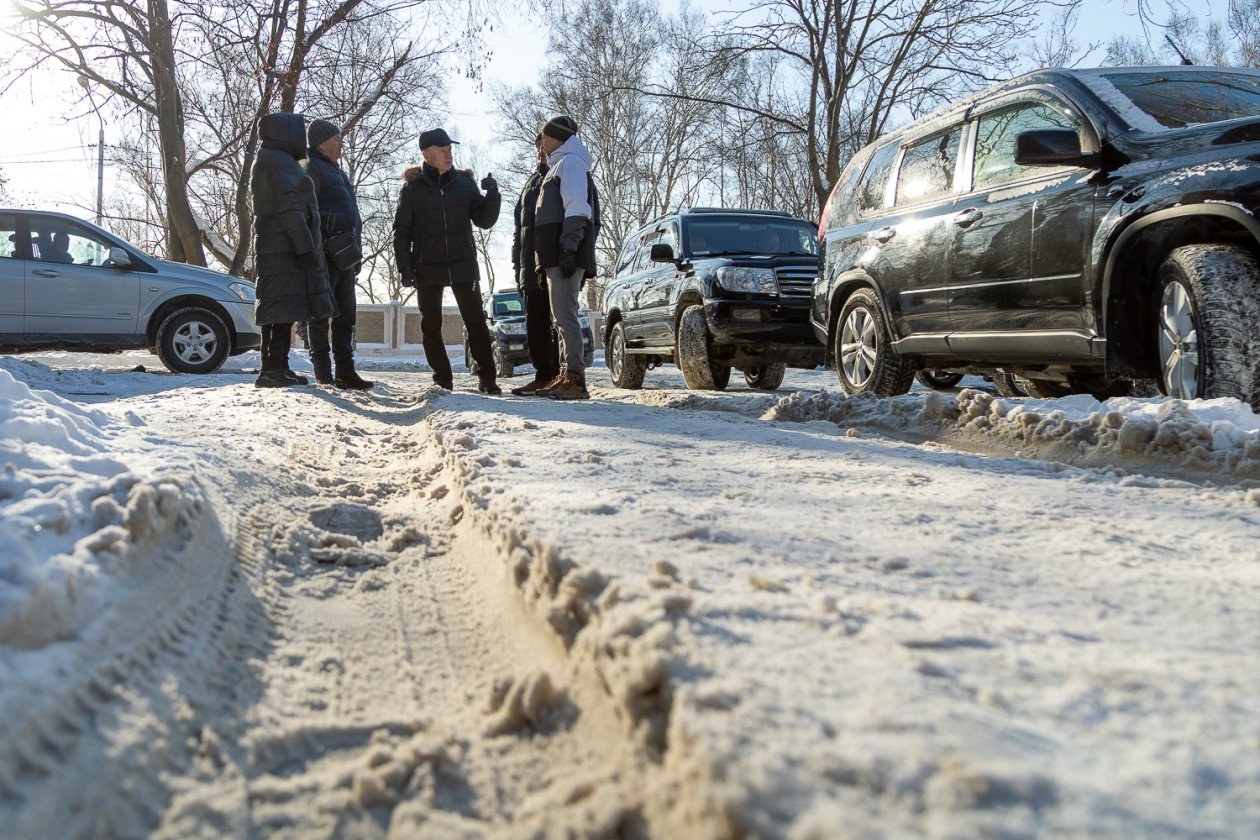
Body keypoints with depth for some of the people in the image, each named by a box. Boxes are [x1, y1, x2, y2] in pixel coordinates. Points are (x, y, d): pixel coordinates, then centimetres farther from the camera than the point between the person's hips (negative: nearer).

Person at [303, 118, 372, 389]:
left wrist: (356, 252, 22)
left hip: (345, 253, 9)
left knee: (346, 313, 9)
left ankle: (345, 371, 13)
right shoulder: (311, 167, -4)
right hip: (326, 253, -9)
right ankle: (324, 374, -5)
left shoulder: (336, 171, 25)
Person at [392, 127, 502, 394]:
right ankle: (442, 378, 15)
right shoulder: (413, 186, 1)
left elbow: (484, 220, 5)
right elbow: (402, 231, 1)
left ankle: (487, 378, 5)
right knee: (431, 326, 4)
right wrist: (405, 268, -7)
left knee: (476, 322, -1)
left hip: (463, 265, 1)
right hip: (428, 269, -1)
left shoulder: (464, 182, 6)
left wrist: (492, 196, -12)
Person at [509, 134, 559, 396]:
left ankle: (558, 375, -5)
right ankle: (543, 376, 11)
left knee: (558, 323, -7)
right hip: (531, 268, 7)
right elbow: (520, 224, 24)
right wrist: (518, 263, 16)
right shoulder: (532, 182, 23)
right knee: (535, 325, 6)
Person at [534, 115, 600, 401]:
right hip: (557, 257, 10)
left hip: (566, 257, -10)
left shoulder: (570, 162, -2)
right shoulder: (559, 166, 28)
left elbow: (577, 210, -15)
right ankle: (566, 377, 13)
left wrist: (568, 249, -23)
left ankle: (576, 379, -18)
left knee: (565, 315, -15)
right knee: (561, 316, 10)